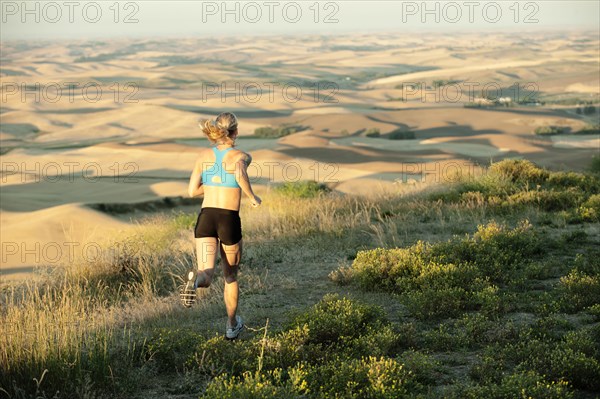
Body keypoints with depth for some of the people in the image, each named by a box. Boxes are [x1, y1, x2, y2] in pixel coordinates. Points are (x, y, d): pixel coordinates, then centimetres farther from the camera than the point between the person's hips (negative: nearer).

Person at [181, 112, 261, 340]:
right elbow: (240, 173, -27)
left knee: (206, 275, -7)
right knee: (230, 275, 19)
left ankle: (196, 280, -45)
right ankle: (232, 326, 32)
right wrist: (252, 197, -10)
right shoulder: (241, 156, -3)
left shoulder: (205, 155, 9)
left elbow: (192, 191, 11)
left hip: (206, 218, 2)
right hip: (229, 220, -2)